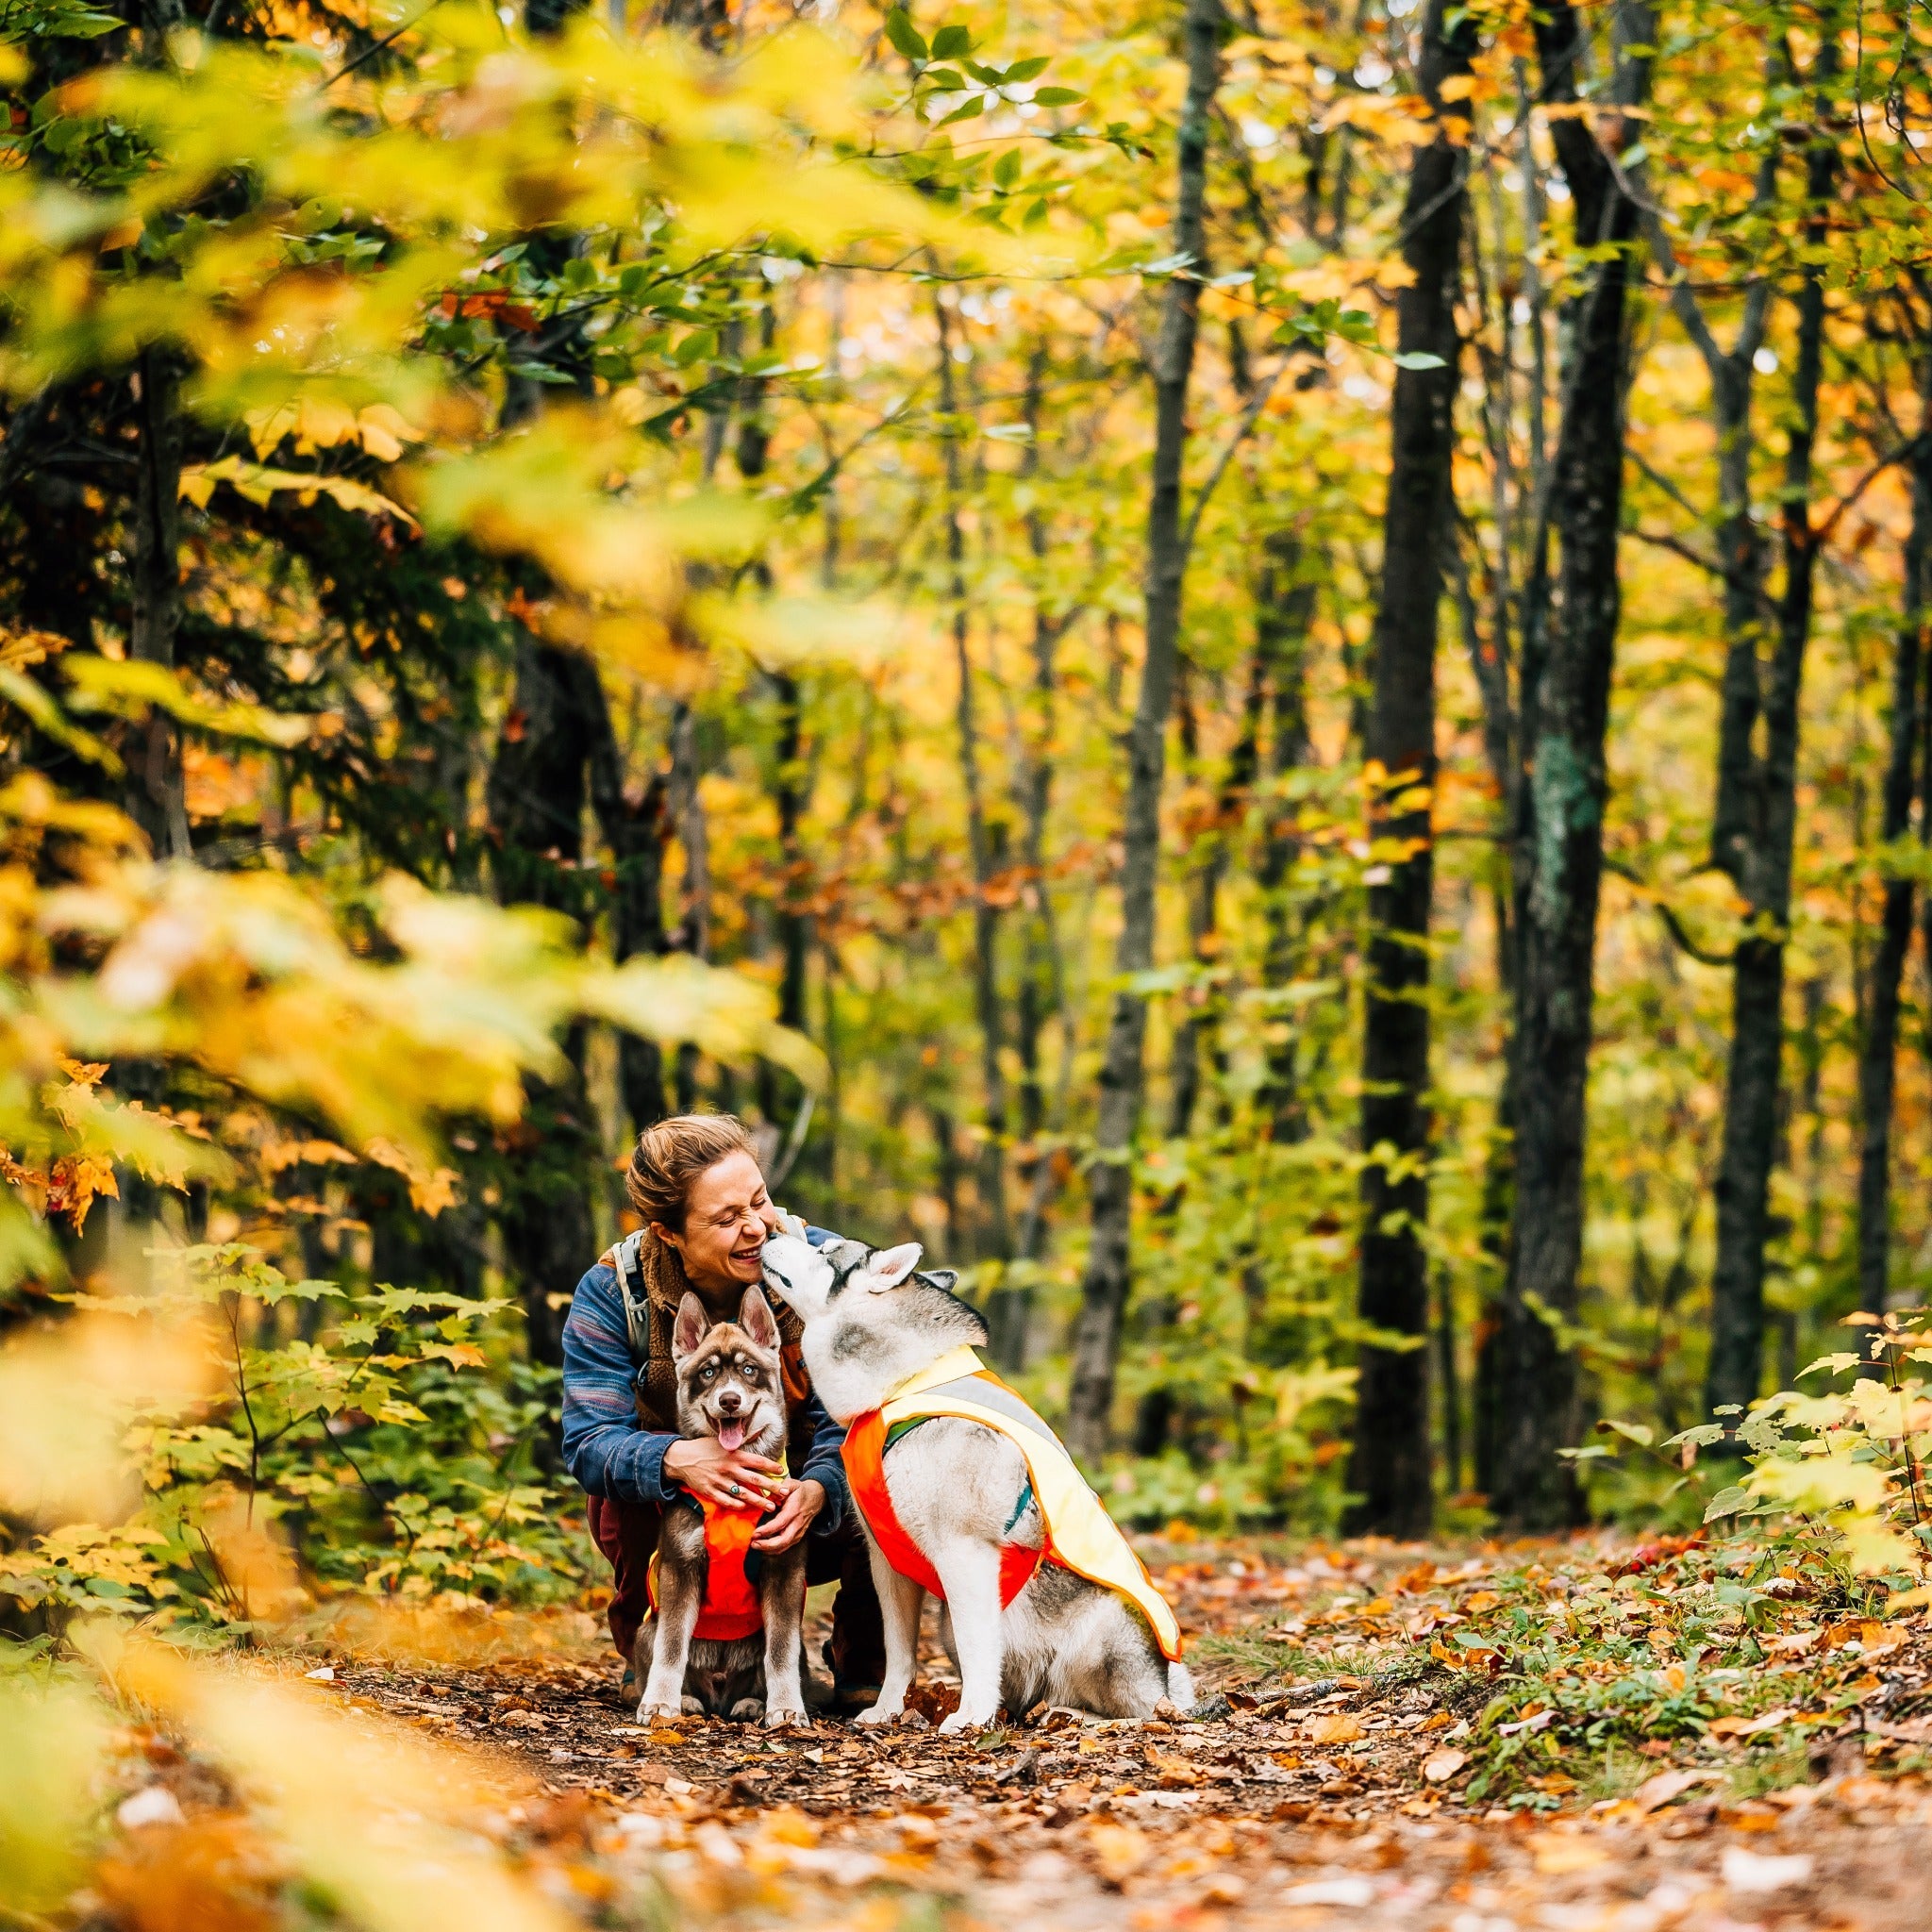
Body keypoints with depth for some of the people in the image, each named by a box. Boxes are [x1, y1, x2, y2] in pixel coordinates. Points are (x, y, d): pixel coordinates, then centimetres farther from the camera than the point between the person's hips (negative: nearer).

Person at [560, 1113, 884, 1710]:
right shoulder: (612, 1292, -18)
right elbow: (588, 1444, -26)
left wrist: (816, 1490, -46)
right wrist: (677, 1459, -48)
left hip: (802, 1512, 0)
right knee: (620, 1481, -33)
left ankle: (860, 1663, 0)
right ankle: (648, 1654, -2)